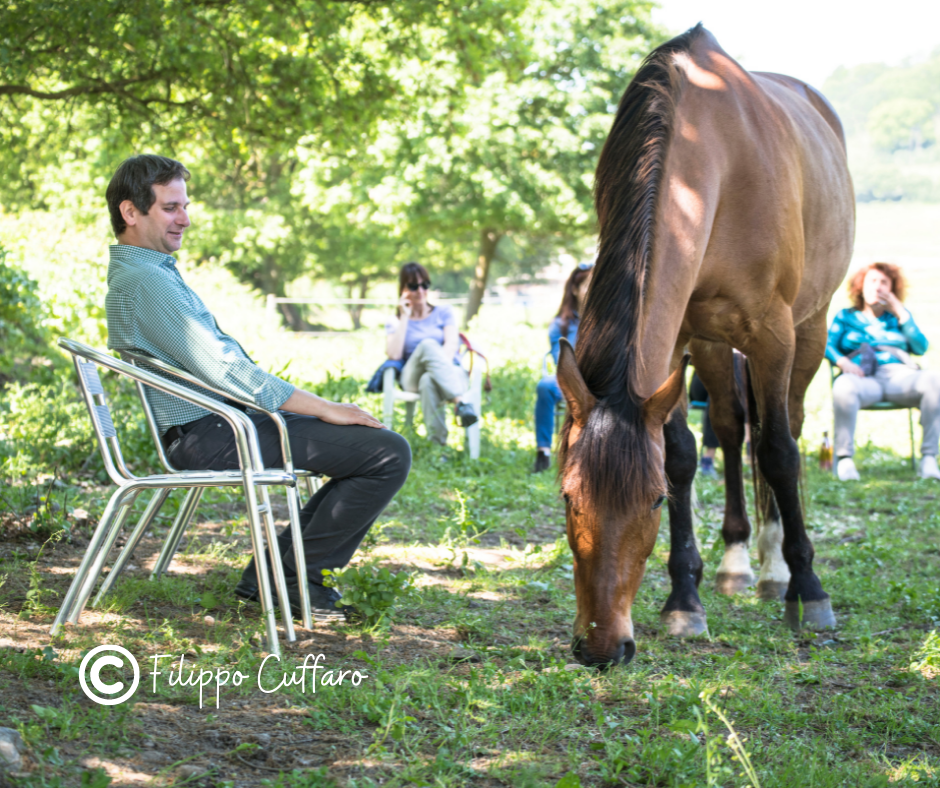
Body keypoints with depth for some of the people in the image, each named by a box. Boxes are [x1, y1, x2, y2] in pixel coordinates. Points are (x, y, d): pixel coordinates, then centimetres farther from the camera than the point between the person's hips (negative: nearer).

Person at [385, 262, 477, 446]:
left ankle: (437, 443, -55)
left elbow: (452, 344, 1)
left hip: (451, 374, 0)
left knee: (429, 382, -39)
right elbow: (394, 355, -2)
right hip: (413, 378, 0)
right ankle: (460, 402, -56)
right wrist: (404, 318, 0)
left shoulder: (443, 311, 19)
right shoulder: (395, 321, 18)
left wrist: (439, 365, -20)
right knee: (428, 344, -35)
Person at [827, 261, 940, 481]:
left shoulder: (900, 315, 29)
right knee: (843, 387, -40)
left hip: (899, 374, 2)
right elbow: (827, 345, 9)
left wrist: (900, 313, 8)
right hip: (864, 378, -2)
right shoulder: (846, 317, 25)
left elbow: (920, 348, 12)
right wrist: (843, 361, -12)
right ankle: (844, 457, -30)